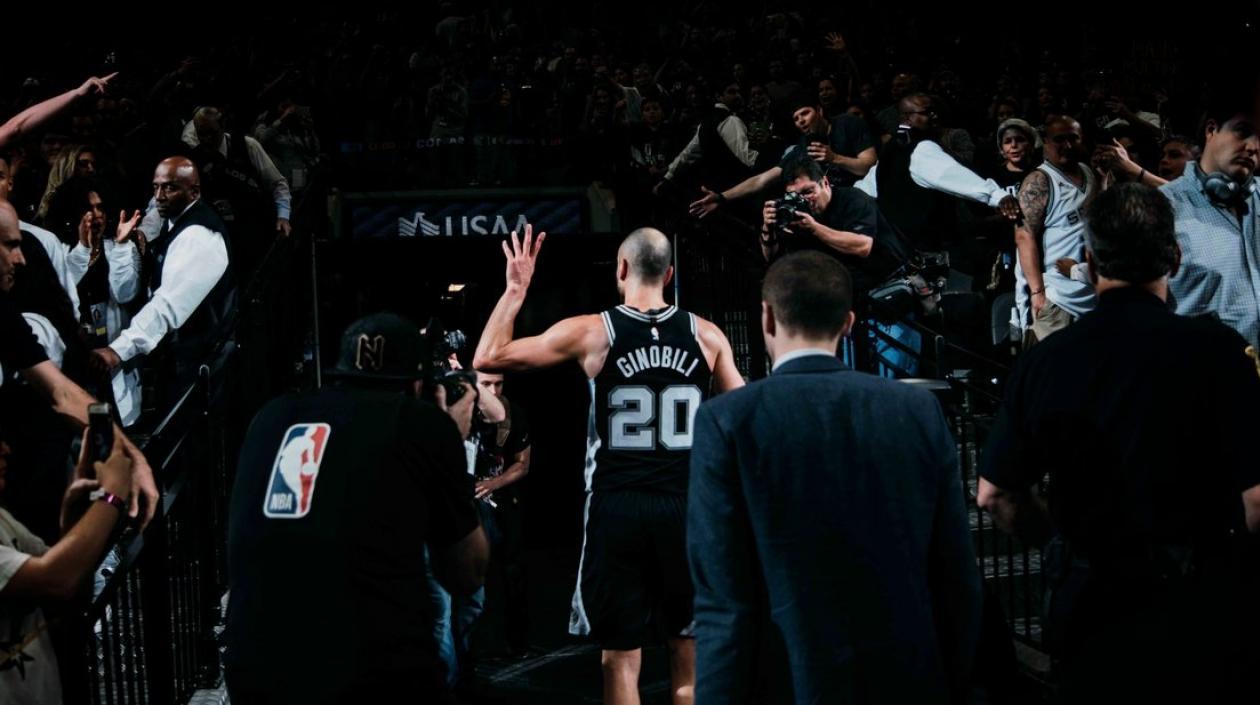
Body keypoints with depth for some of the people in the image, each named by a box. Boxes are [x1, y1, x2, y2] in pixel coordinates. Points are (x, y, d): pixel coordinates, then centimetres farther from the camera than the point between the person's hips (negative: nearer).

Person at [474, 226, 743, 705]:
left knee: (621, 656, 6)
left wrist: (515, 290, 10)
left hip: (618, 507, -2)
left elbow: (487, 359, 2)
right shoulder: (706, 336, 2)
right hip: (686, 506, 2)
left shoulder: (590, 332, -4)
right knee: (689, 654, 13)